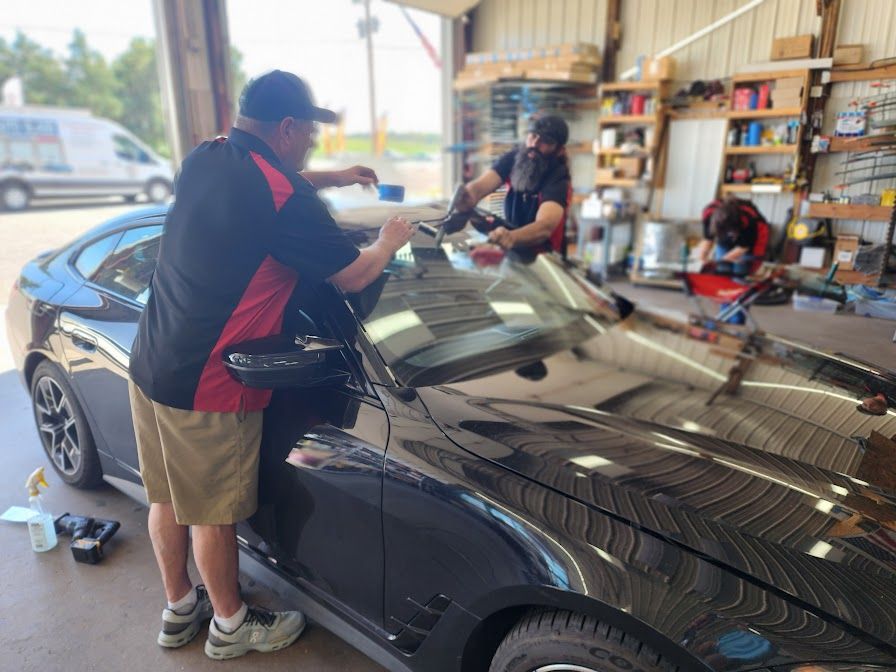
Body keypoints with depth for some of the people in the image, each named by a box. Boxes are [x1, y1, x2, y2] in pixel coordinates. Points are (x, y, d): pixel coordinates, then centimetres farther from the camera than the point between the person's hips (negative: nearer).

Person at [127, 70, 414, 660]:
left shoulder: (206, 157, 4)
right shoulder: (285, 199, -22)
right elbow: (353, 276, -11)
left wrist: (336, 178, 22)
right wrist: (389, 242, 8)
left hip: (152, 364, 9)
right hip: (206, 388, -9)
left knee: (169, 496, 22)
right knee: (213, 513, 11)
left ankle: (179, 609, 44)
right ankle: (230, 624, 35)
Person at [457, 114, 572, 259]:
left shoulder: (558, 178, -21)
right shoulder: (514, 158, -8)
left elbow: (545, 227, -37)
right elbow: (479, 185, -23)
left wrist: (511, 237, -59)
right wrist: (468, 197, -49)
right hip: (511, 249, 6)